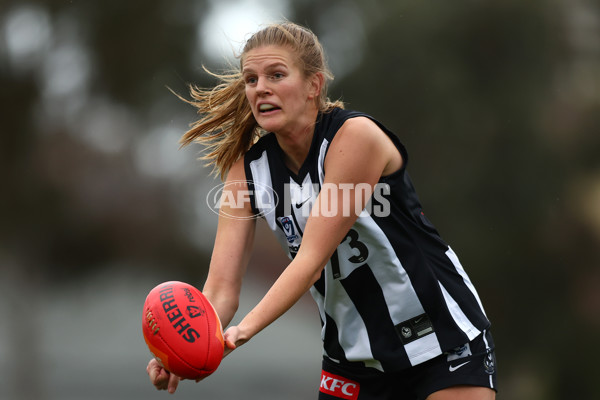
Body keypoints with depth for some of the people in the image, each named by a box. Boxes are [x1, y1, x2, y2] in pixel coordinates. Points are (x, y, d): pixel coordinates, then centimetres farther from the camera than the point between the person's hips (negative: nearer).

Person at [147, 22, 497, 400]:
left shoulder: (355, 135, -21)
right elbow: (221, 288, -11)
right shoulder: (246, 169, -5)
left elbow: (311, 261, -27)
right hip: (354, 353, 5)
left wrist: (245, 329, -40)